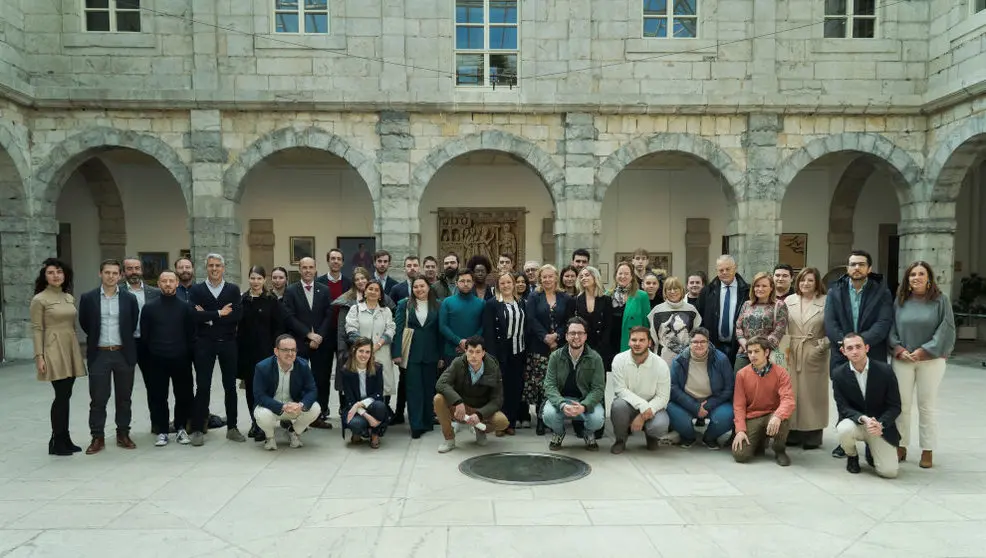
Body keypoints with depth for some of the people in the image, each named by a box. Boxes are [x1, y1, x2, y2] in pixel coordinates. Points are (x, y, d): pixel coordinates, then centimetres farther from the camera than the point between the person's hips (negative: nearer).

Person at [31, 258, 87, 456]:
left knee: (66, 396, 9)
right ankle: (56, 442, 5)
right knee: (61, 396, -6)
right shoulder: (39, 299, -6)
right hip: (54, 351, -6)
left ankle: (65, 439, 17)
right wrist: (39, 356, -13)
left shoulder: (69, 297, 12)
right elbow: (37, 330, -8)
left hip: (71, 350, 6)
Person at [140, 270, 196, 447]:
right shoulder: (149, 307, 3)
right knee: (158, 397, 3)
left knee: (184, 395, 4)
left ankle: (181, 429, 19)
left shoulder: (186, 307, 3)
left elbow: (191, 334, 4)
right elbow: (145, 334, 7)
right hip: (157, 360, 0)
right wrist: (153, 352, 5)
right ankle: (162, 431, 15)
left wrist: (186, 353, 0)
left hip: (181, 359, 0)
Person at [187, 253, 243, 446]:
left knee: (230, 386, 7)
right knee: (203, 387, 1)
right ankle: (197, 429, 10)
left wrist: (208, 317, -12)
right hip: (204, 344, -1)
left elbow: (237, 315, -10)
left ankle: (232, 428, 17)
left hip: (228, 343, 1)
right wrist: (219, 313, -14)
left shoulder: (233, 289, 5)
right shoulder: (196, 290, 3)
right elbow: (195, 315, -12)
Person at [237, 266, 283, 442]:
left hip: (265, 350, -3)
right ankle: (254, 422, 20)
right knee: (250, 386, 9)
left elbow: (278, 327, -1)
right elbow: (237, 325, 8)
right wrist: (238, 347, 1)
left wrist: (273, 347, -9)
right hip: (246, 350, 3)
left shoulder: (271, 301, -1)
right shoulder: (242, 300, 6)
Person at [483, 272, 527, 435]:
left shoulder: (521, 303, 12)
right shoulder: (492, 304, -3)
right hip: (501, 352, -4)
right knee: (501, 387, 1)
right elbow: (488, 331, -9)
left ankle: (511, 422, 17)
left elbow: (526, 327, 12)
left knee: (516, 387, 7)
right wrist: (492, 356, -15)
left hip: (518, 352, 4)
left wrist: (526, 350, 4)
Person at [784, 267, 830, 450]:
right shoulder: (789, 301, 7)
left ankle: (813, 435, 13)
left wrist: (822, 345, -11)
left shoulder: (826, 302, -3)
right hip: (791, 352, 2)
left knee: (812, 392, 4)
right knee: (792, 392, 4)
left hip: (814, 353, -2)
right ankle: (793, 432, 13)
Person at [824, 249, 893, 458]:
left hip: (872, 356, -2)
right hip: (842, 355, 2)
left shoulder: (882, 292, 3)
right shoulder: (835, 291, 7)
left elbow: (883, 323, -8)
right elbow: (830, 323, -2)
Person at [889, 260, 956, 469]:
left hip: (931, 360, -2)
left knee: (927, 406, 3)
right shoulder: (900, 301, 6)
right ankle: (901, 446, 14)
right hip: (902, 359, 2)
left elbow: (946, 329, -4)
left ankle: (927, 451, 12)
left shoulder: (940, 300, 0)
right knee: (902, 405, 4)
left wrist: (924, 350, -11)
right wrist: (899, 348, -8)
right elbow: (891, 328, 7)